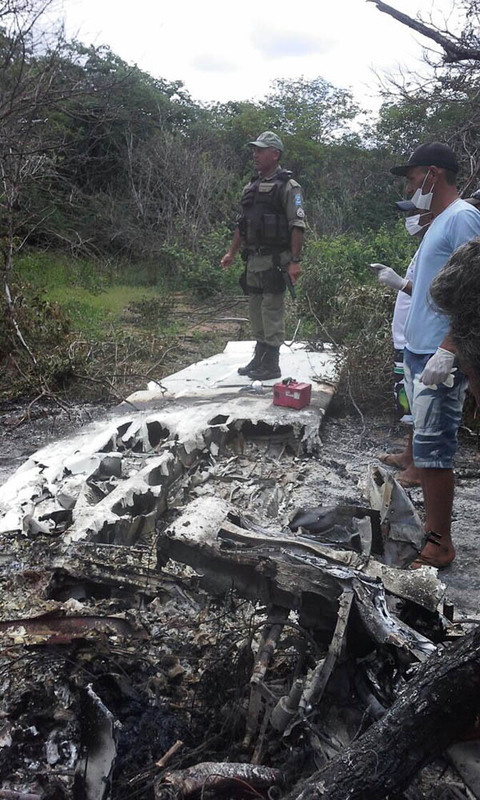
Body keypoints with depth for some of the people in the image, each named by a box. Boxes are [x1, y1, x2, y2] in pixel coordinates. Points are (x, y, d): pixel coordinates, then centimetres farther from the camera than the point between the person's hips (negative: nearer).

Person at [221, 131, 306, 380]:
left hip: (275, 259, -8)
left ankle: (271, 366, 1)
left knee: (272, 311, -5)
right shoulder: (251, 186, 17)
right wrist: (231, 252, 17)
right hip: (253, 258, 8)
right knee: (255, 309, 12)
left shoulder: (288, 186, -7)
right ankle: (259, 359, 23)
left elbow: (297, 226, -14)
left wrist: (295, 261, -20)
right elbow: (241, 223, 22)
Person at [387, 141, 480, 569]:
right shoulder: (439, 222, 19)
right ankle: (432, 529, 26)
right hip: (418, 352, 10)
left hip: (440, 358, -10)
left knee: (433, 449, -6)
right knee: (426, 446, 14)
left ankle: (440, 544, 4)